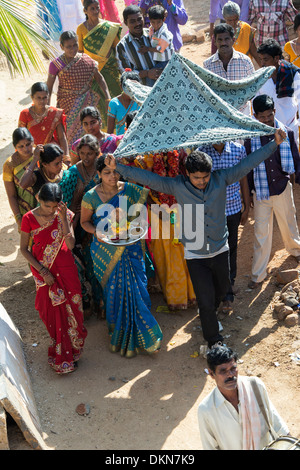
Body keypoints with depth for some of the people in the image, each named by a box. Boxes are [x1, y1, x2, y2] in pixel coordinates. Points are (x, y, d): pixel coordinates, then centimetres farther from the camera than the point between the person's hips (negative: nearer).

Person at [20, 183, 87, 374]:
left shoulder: (65, 215, -8)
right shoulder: (29, 218, -12)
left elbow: (71, 245, -16)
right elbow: (24, 249, -5)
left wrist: (64, 219, -25)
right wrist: (42, 271, -11)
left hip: (65, 269, 1)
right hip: (42, 270, -1)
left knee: (70, 308, 5)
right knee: (52, 311, 7)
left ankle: (71, 352, 26)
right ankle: (61, 356, 26)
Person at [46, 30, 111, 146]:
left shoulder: (86, 60, 1)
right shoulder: (56, 64, -6)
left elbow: (99, 79, 8)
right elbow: (48, 88, -1)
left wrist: (108, 98, -1)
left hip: (87, 103, 2)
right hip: (68, 104, -2)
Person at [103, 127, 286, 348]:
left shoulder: (221, 179, -10)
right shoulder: (177, 186, -14)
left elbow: (248, 163, -7)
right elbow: (147, 177, -13)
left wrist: (274, 143, -9)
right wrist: (118, 167, -19)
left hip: (220, 249, 3)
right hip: (195, 255, -3)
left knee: (222, 288, 25)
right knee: (206, 301, 0)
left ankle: (209, 316, 57)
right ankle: (214, 340, 21)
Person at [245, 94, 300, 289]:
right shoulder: (251, 137, -8)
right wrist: (249, 193, 5)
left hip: (283, 189, 1)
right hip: (261, 192, -1)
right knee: (261, 232, 3)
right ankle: (258, 275, 14)